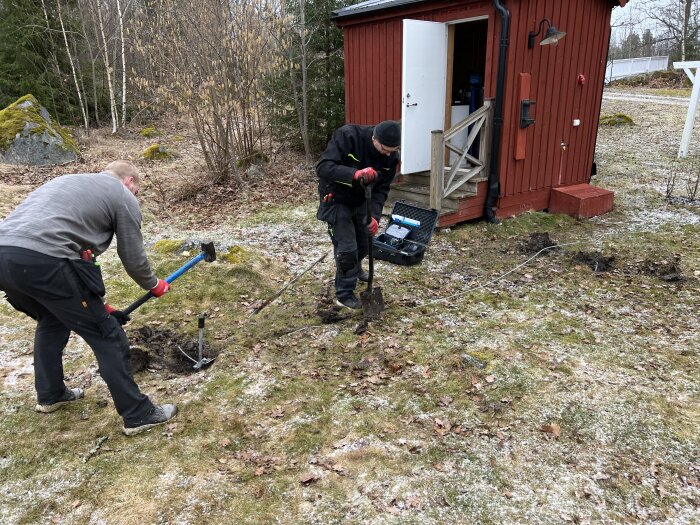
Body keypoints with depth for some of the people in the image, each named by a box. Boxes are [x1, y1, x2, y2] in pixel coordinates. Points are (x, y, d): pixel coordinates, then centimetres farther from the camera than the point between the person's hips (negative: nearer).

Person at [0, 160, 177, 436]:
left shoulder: (70, 181, 33)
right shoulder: (123, 197, 11)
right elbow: (134, 259, 12)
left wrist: (95, 304, 39)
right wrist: (154, 285, 35)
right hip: (43, 261, -8)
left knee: (51, 321, 33)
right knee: (107, 336, 4)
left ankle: (49, 395, 45)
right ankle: (138, 415, 12)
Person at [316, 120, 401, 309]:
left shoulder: (390, 156, -14)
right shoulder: (347, 136, -31)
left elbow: (381, 189, -10)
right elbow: (322, 167, -37)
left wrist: (375, 215, -27)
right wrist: (354, 174, -51)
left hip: (361, 201, 6)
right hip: (337, 200, -5)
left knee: (363, 243, 17)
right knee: (347, 247, -8)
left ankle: (355, 269, 50)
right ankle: (344, 294, 10)